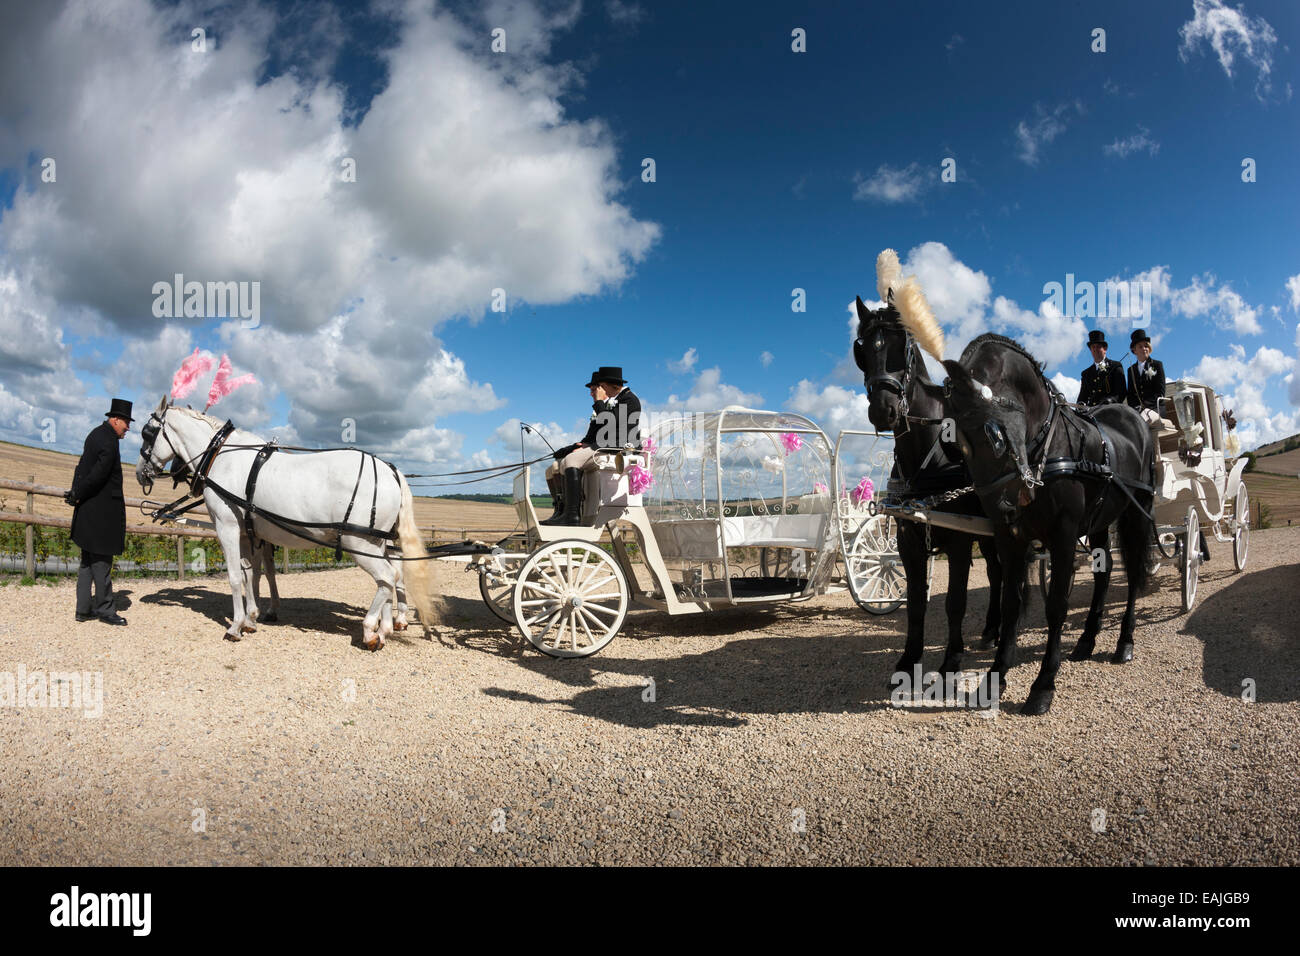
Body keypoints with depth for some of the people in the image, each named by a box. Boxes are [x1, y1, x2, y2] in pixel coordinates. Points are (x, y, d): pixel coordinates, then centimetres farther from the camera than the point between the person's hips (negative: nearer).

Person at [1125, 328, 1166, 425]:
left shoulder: (1157, 365, 11)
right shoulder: (1131, 370, 22)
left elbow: (1160, 392, 2)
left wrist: (1144, 405, -11)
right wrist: (1135, 407, -5)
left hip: (1153, 409, -3)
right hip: (1136, 410, 3)